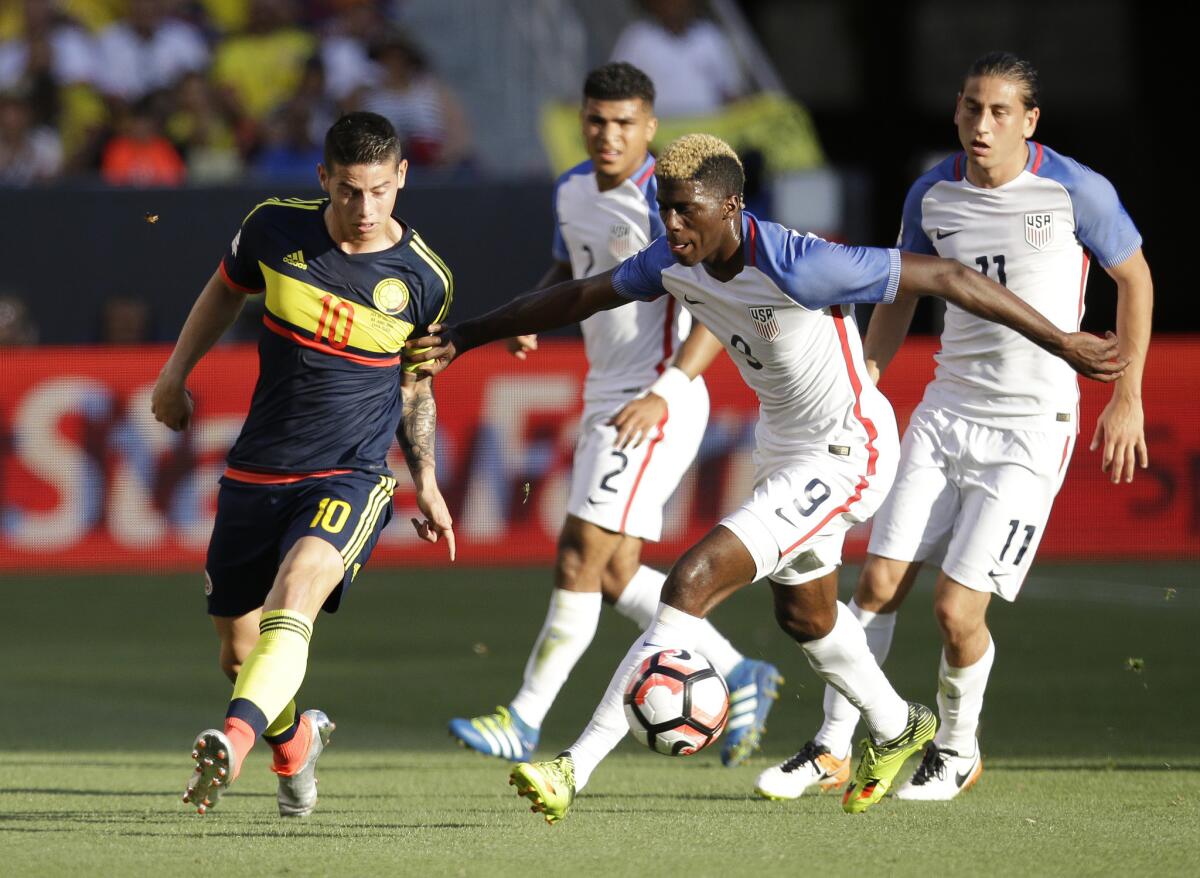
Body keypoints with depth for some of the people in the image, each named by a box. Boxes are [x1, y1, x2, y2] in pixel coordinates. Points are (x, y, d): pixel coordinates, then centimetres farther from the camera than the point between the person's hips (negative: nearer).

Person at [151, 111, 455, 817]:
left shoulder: (424, 280, -5)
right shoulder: (276, 228, -4)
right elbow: (227, 288, 19)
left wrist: (427, 484, 15)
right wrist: (176, 374, 20)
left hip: (352, 476, -3)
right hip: (256, 473, 3)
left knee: (295, 593, -32)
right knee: (239, 653, 9)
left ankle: (236, 741, -52)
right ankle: (295, 741, 42)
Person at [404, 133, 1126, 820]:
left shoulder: (798, 268, -32)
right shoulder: (675, 262, -10)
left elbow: (946, 276, -27)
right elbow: (581, 296, 7)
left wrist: (1062, 342, -23)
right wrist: (465, 338, 9)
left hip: (846, 453, -9)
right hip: (784, 444, 9)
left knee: (693, 582, -20)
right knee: (804, 613, 28)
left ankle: (577, 769, -19)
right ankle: (898, 730, 56)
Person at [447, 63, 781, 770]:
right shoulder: (573, 190, 10)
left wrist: (663, 393, -28)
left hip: (657, 404, -9)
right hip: (605, 397, 9)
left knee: (582, 557, -11)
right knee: (613, 573, 9)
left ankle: (525, 720, -7)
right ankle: (738, 676, 21)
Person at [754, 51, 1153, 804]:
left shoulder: (1077, 192, -11)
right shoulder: (933, 195, 1)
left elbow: (1134, 277, 3)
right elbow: (901, 297, 16)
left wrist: (1128, 399, 2)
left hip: (1032, 425, -4)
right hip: (947, 407, 4)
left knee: (957, 608, -9)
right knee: (881, 581, -2)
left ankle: (959, 749, 17)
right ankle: (833, 749, 11)